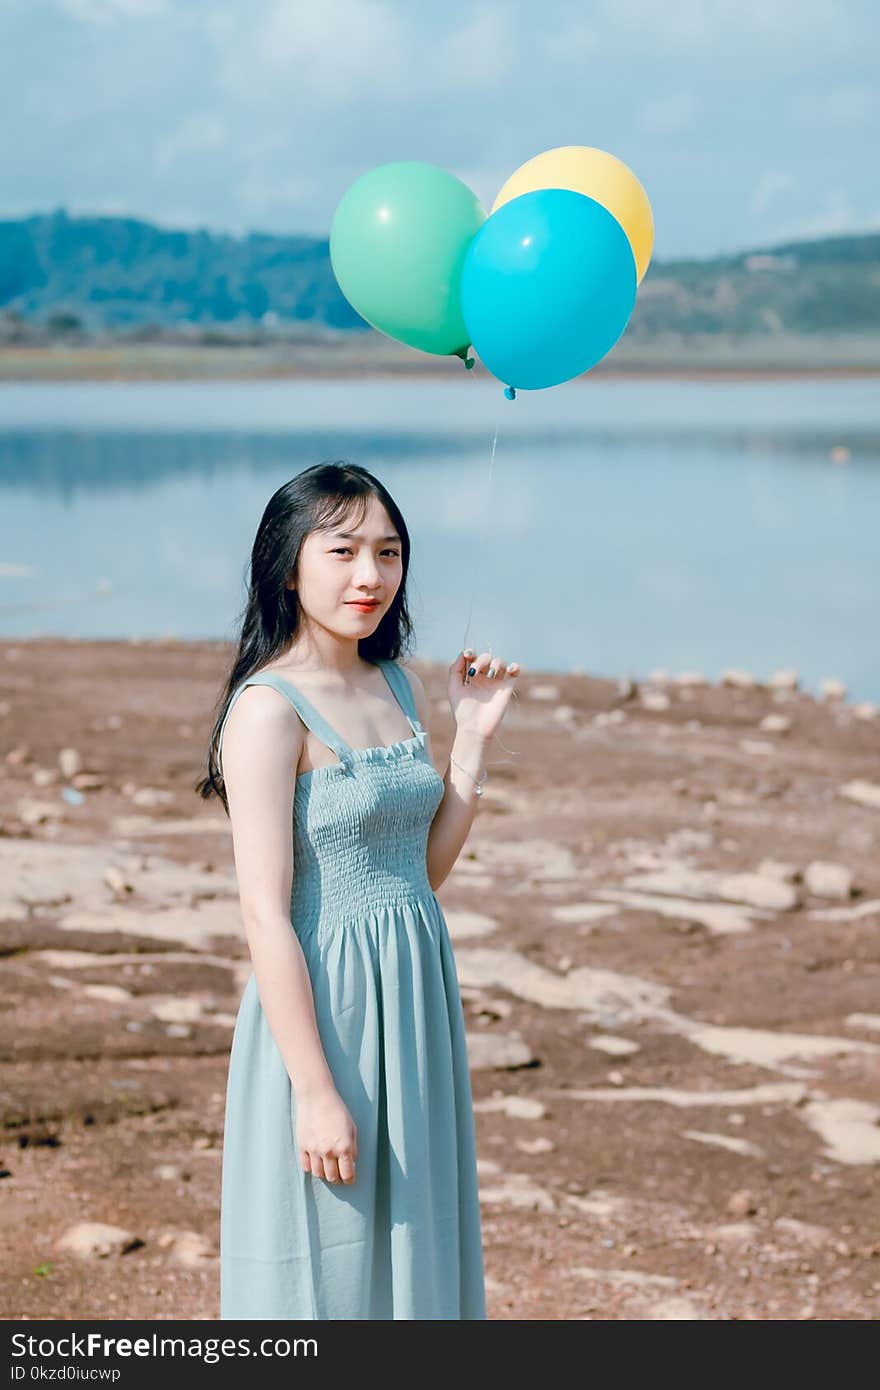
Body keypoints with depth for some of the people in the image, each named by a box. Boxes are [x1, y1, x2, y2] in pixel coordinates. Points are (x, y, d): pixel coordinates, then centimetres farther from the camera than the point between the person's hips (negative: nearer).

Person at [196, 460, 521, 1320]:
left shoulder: (399, 687, 9)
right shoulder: (269, 708, -14)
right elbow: (265, 913, -18)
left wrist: (474, 736, 5)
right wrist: (315, 1088, -20)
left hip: (413, 1000, 8)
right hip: (321, 1007, -7)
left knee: (410, 1245, 15)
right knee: (322, 1274, 3)